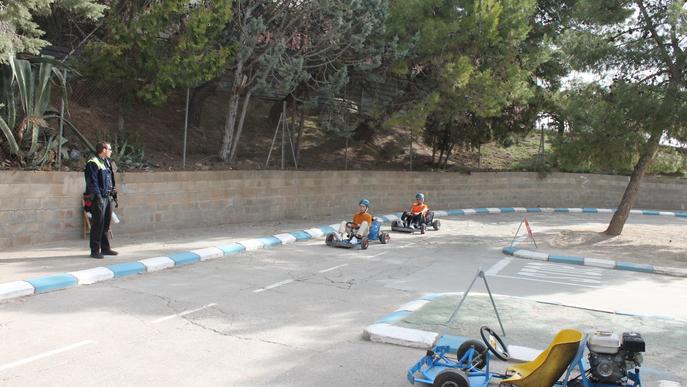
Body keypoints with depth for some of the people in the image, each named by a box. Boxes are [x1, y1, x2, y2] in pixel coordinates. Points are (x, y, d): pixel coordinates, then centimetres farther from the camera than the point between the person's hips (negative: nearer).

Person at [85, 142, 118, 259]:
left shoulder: (107, 162, 17)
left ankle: (105, 248, 23)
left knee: (106, 224, 14)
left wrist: (112, 194, 19)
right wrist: (98, 197, -21)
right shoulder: (93, 163, -11)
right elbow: (92, 182, -16)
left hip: (107, 197, 9)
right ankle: (95, 251, -1)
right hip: (99, 198, -9)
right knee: (97, 225, -6)